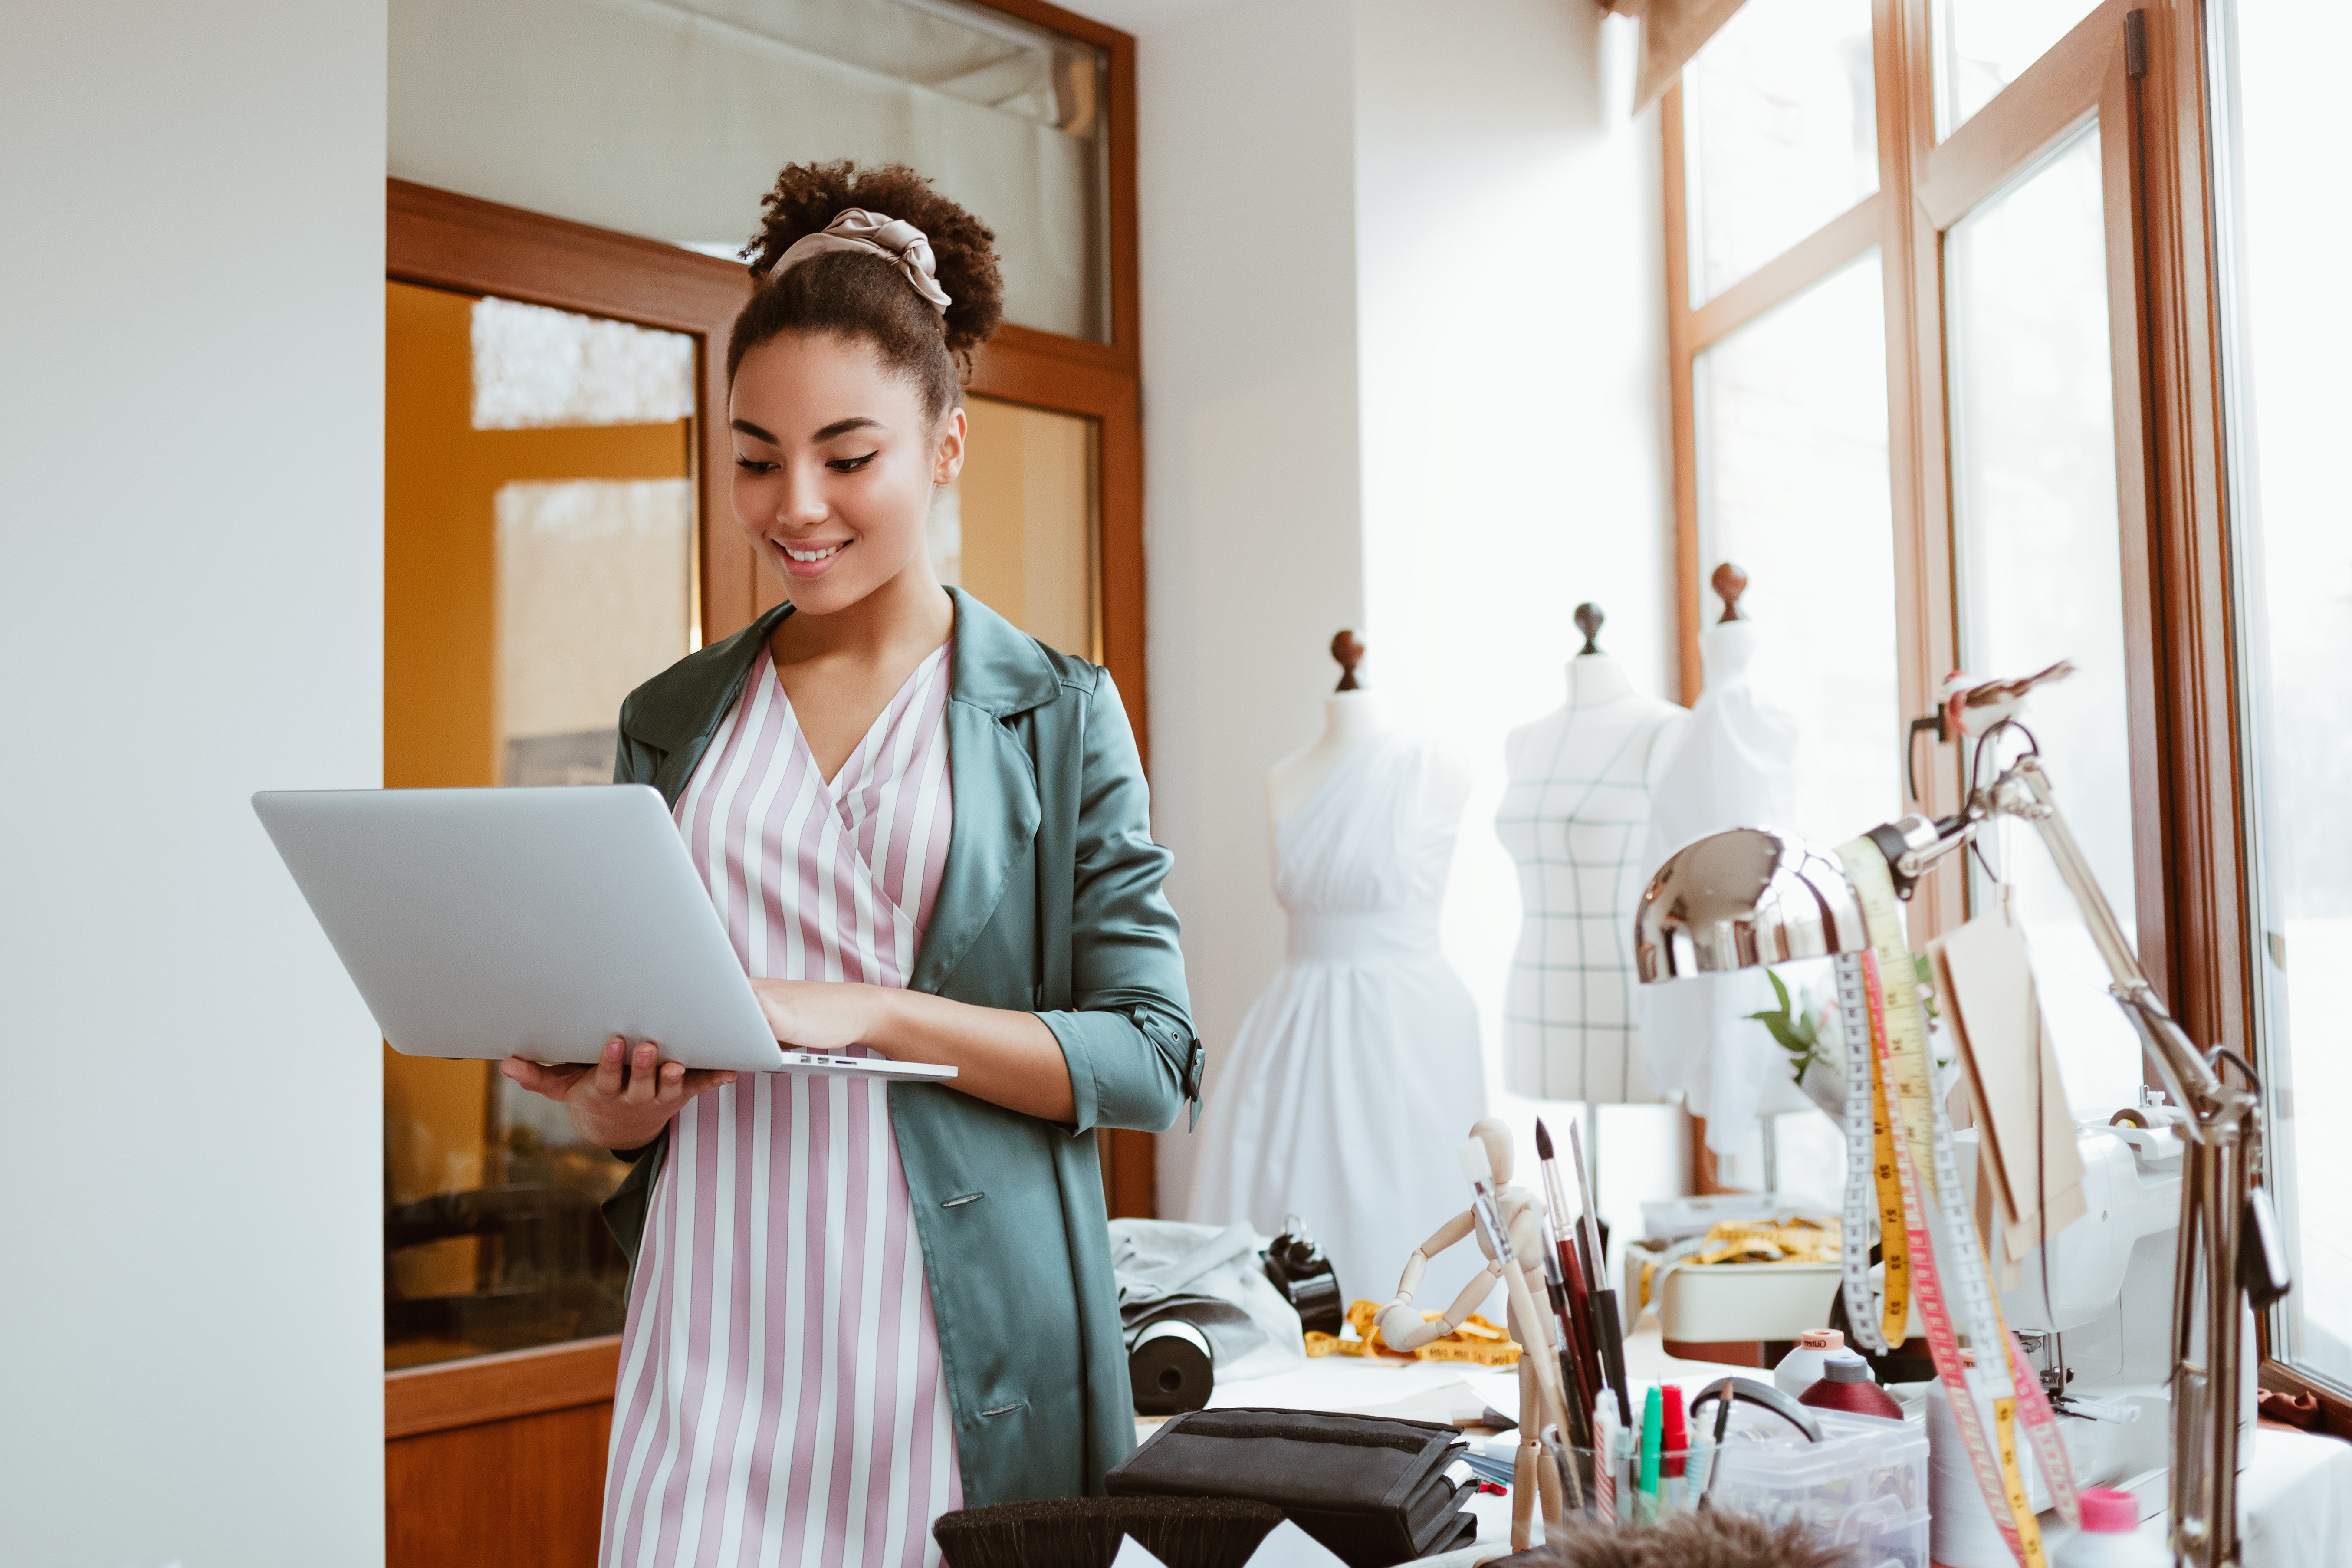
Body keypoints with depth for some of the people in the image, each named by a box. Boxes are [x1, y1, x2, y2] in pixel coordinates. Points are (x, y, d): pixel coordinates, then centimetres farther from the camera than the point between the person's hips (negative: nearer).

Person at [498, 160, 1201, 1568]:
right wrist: (611, 1099, -6)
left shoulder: (1055, 713, 1)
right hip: (715, 1337, 3)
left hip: (956, 1339, -2)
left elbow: (1150, 1056, -6)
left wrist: (867, 1011, -17)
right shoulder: (673, 722, 11)